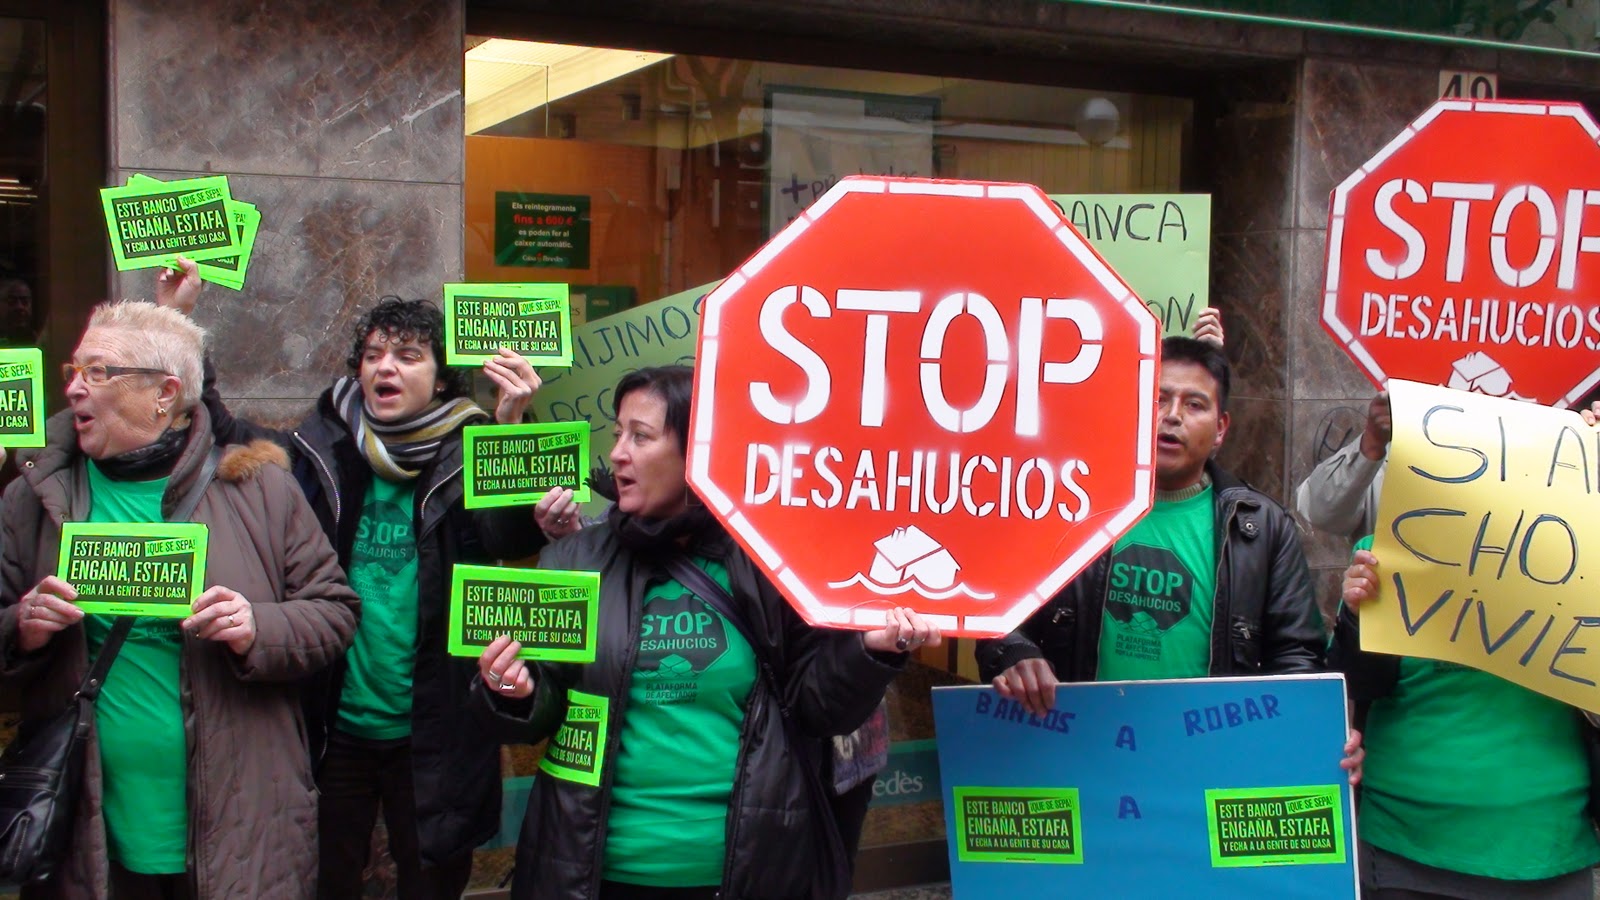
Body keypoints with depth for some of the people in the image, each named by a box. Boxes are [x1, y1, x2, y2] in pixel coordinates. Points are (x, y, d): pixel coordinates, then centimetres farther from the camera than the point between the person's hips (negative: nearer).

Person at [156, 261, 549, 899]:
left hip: (432, 736, -2)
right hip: (331, 729, 3)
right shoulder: (321, 452, 2)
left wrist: (512, 429, -41)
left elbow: (515, 536, -25)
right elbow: (218, 431, 4)